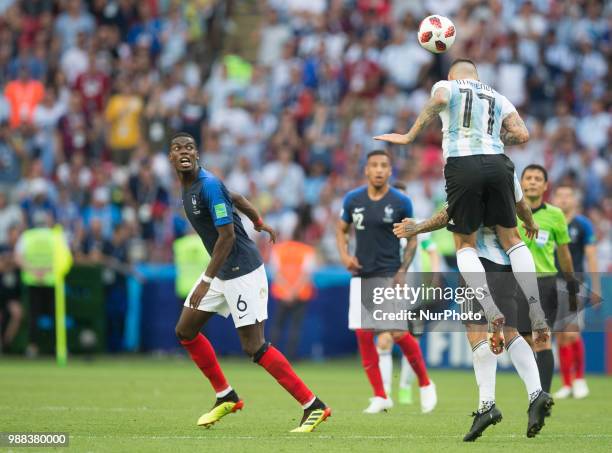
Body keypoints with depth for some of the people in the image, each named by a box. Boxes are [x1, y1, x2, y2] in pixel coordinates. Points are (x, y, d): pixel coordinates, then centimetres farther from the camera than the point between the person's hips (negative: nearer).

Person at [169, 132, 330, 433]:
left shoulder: (208, 185, -20)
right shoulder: (188, 186, 8)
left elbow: (227, 235, -23)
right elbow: (236, 198, 23)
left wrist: (206, 281, -25)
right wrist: (259, 223, 38)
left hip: (242, 271, -10)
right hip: (220, 270, 10)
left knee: (254, 347, -11)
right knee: (185, 331, 10)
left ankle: (313, 406, -6)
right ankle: (226, 397, 21)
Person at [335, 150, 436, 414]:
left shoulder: (401, 203, -5)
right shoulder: (353, 200, 2)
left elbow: (412, 239, 4)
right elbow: (341, 230, 15)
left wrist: (402, 271, -7)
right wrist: (345, 255, -3)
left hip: (389, 276, -3)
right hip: (361, 276, 3)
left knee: (399, 334, -10)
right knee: (363, 335, -3)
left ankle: (425, 385, 14)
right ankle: (380, 397, 7)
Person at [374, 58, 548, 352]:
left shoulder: (446, 86, 16)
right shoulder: (498, 98, 25)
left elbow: (439, 99, -10)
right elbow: (522, 135, 10)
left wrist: (409, 137, -7)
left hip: (462, 164, -2)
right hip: (497, 163, 2)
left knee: (465, 244, 12)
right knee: (511, 238, 16)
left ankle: (491, 312, -10)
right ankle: (538, 318, 7)